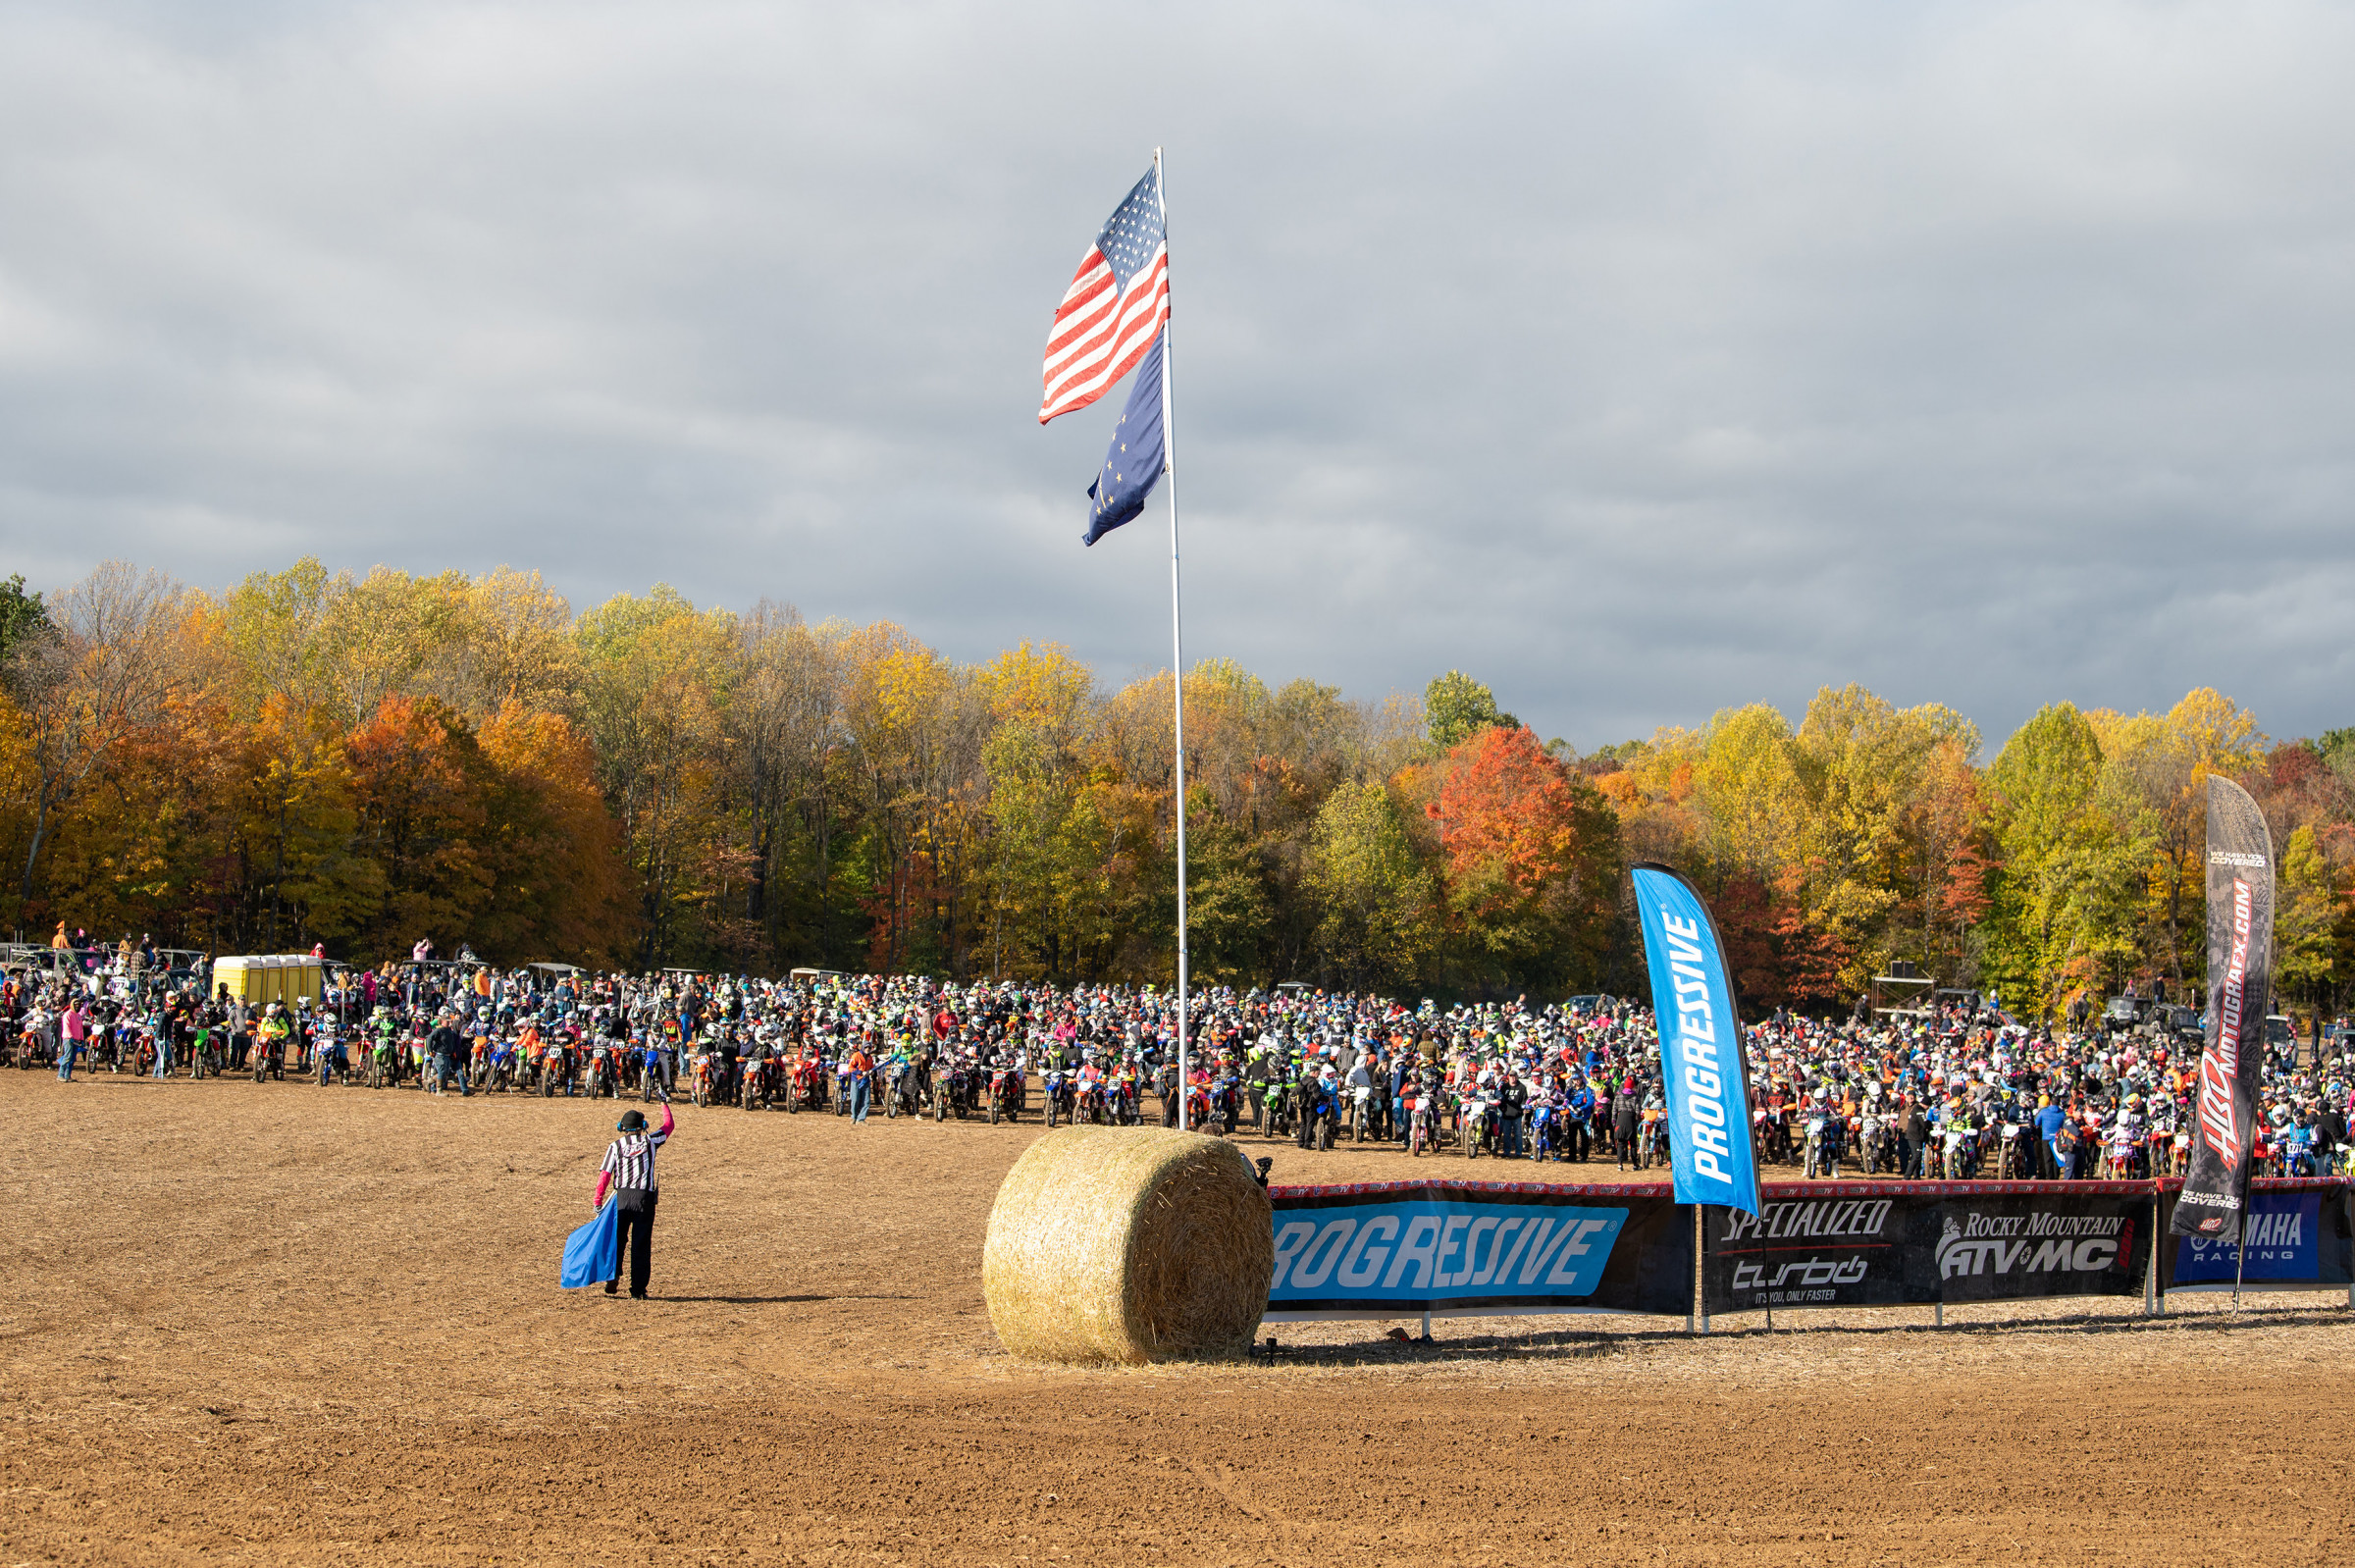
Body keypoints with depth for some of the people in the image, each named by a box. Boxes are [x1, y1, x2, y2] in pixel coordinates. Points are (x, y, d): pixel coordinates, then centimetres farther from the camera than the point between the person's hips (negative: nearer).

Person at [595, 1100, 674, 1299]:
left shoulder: (615, 1146, 4)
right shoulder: (650, 1141, 4)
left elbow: (604, 1174, -3)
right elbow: (668, 1126, 20)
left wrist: (598, 1200, -1)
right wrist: (665, 1104, 35)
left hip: (621, 1197, 1)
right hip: (644, 1197, -1)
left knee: (617, 1239, 16)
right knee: (641, 1245, 3)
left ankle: (613, 1276, 1)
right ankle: (638, 1290, 2)